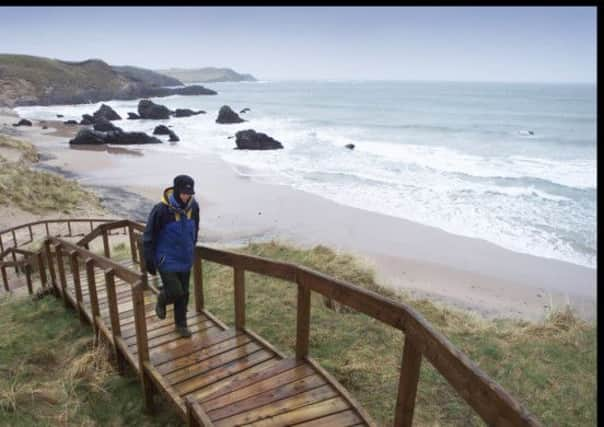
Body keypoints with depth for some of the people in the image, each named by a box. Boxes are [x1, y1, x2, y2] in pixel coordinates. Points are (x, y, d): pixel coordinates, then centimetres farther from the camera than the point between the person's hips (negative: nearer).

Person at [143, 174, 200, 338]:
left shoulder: (193, 207, -5)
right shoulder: (161, 209, -20)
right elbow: (149, 237, -10)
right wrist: (149, 261, -7)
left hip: (185, 260, 5)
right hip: (166, 260, -5)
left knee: (184, 293, 11)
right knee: (175, 292, -8)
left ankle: (181, 323, 31)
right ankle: (161, 301, 27)